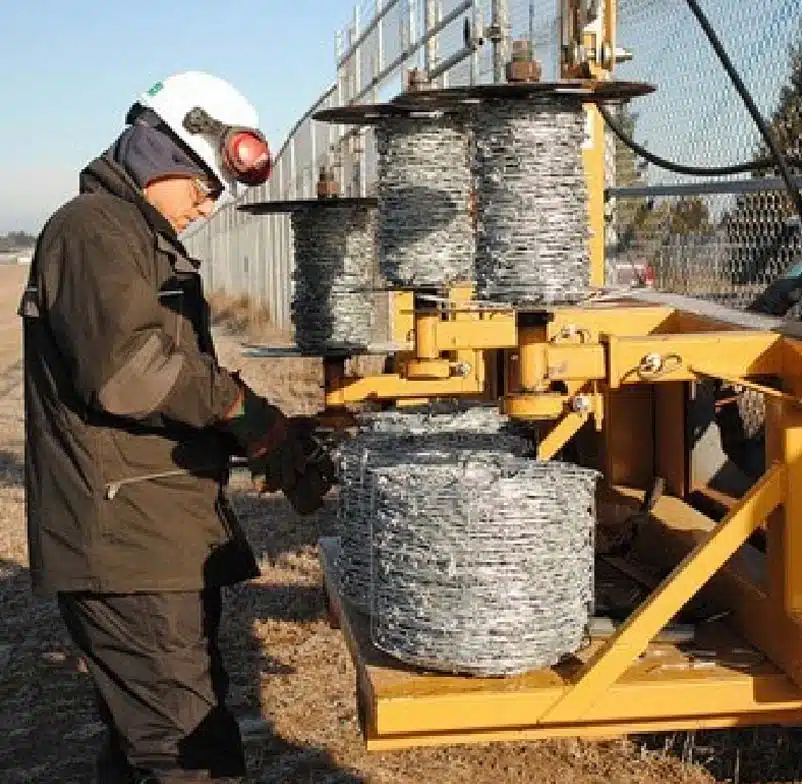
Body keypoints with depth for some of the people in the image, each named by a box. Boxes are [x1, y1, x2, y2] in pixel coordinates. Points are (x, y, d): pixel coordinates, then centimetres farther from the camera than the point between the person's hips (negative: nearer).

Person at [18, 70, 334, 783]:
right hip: (126, 543, -10)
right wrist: (247, 412, -15)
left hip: (165, 538, 10)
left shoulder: (150, 243, 25)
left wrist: (264, 441, 9)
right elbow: (126, 370, -24)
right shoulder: (94, 229, -8)